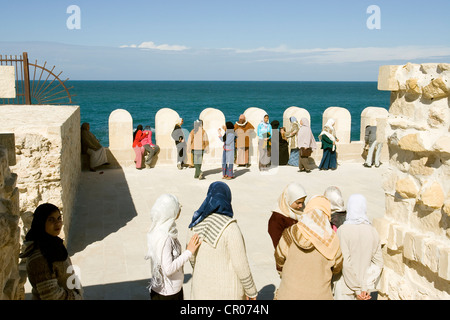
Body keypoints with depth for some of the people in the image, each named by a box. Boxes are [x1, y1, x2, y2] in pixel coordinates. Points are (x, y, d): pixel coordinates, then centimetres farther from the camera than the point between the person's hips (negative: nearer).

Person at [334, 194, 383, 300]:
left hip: (346, 289, -4)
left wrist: (358, 290, -11)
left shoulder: (342, 230, -13)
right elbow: (378, 263, 0)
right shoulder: (373, 231, 0)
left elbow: (345, 264, -16)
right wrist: (366, 287, -1)